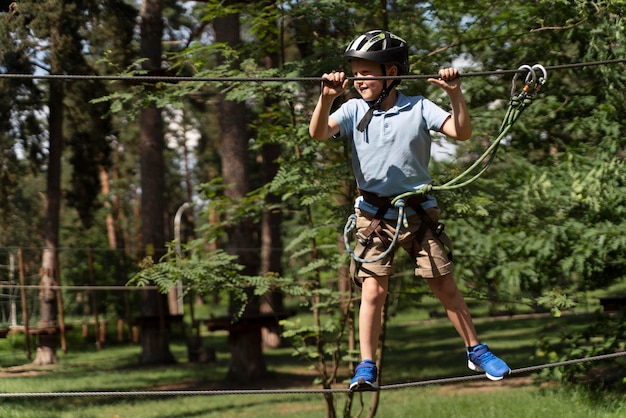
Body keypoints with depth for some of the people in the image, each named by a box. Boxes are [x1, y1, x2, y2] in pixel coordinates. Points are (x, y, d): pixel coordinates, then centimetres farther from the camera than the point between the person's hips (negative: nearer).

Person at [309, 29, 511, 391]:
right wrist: (327, 98, -35)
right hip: (374, 216, 0)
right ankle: (367, 368, -2)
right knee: (373, 291, -8)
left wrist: (455, 93, -26)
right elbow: (318, 133, -18)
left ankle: (476, 351, 21)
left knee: (446, 287, 6)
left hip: (419, 212, 0)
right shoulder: (354, 110, -2)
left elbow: (462, 133, -13)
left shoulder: (419, 107, -4)